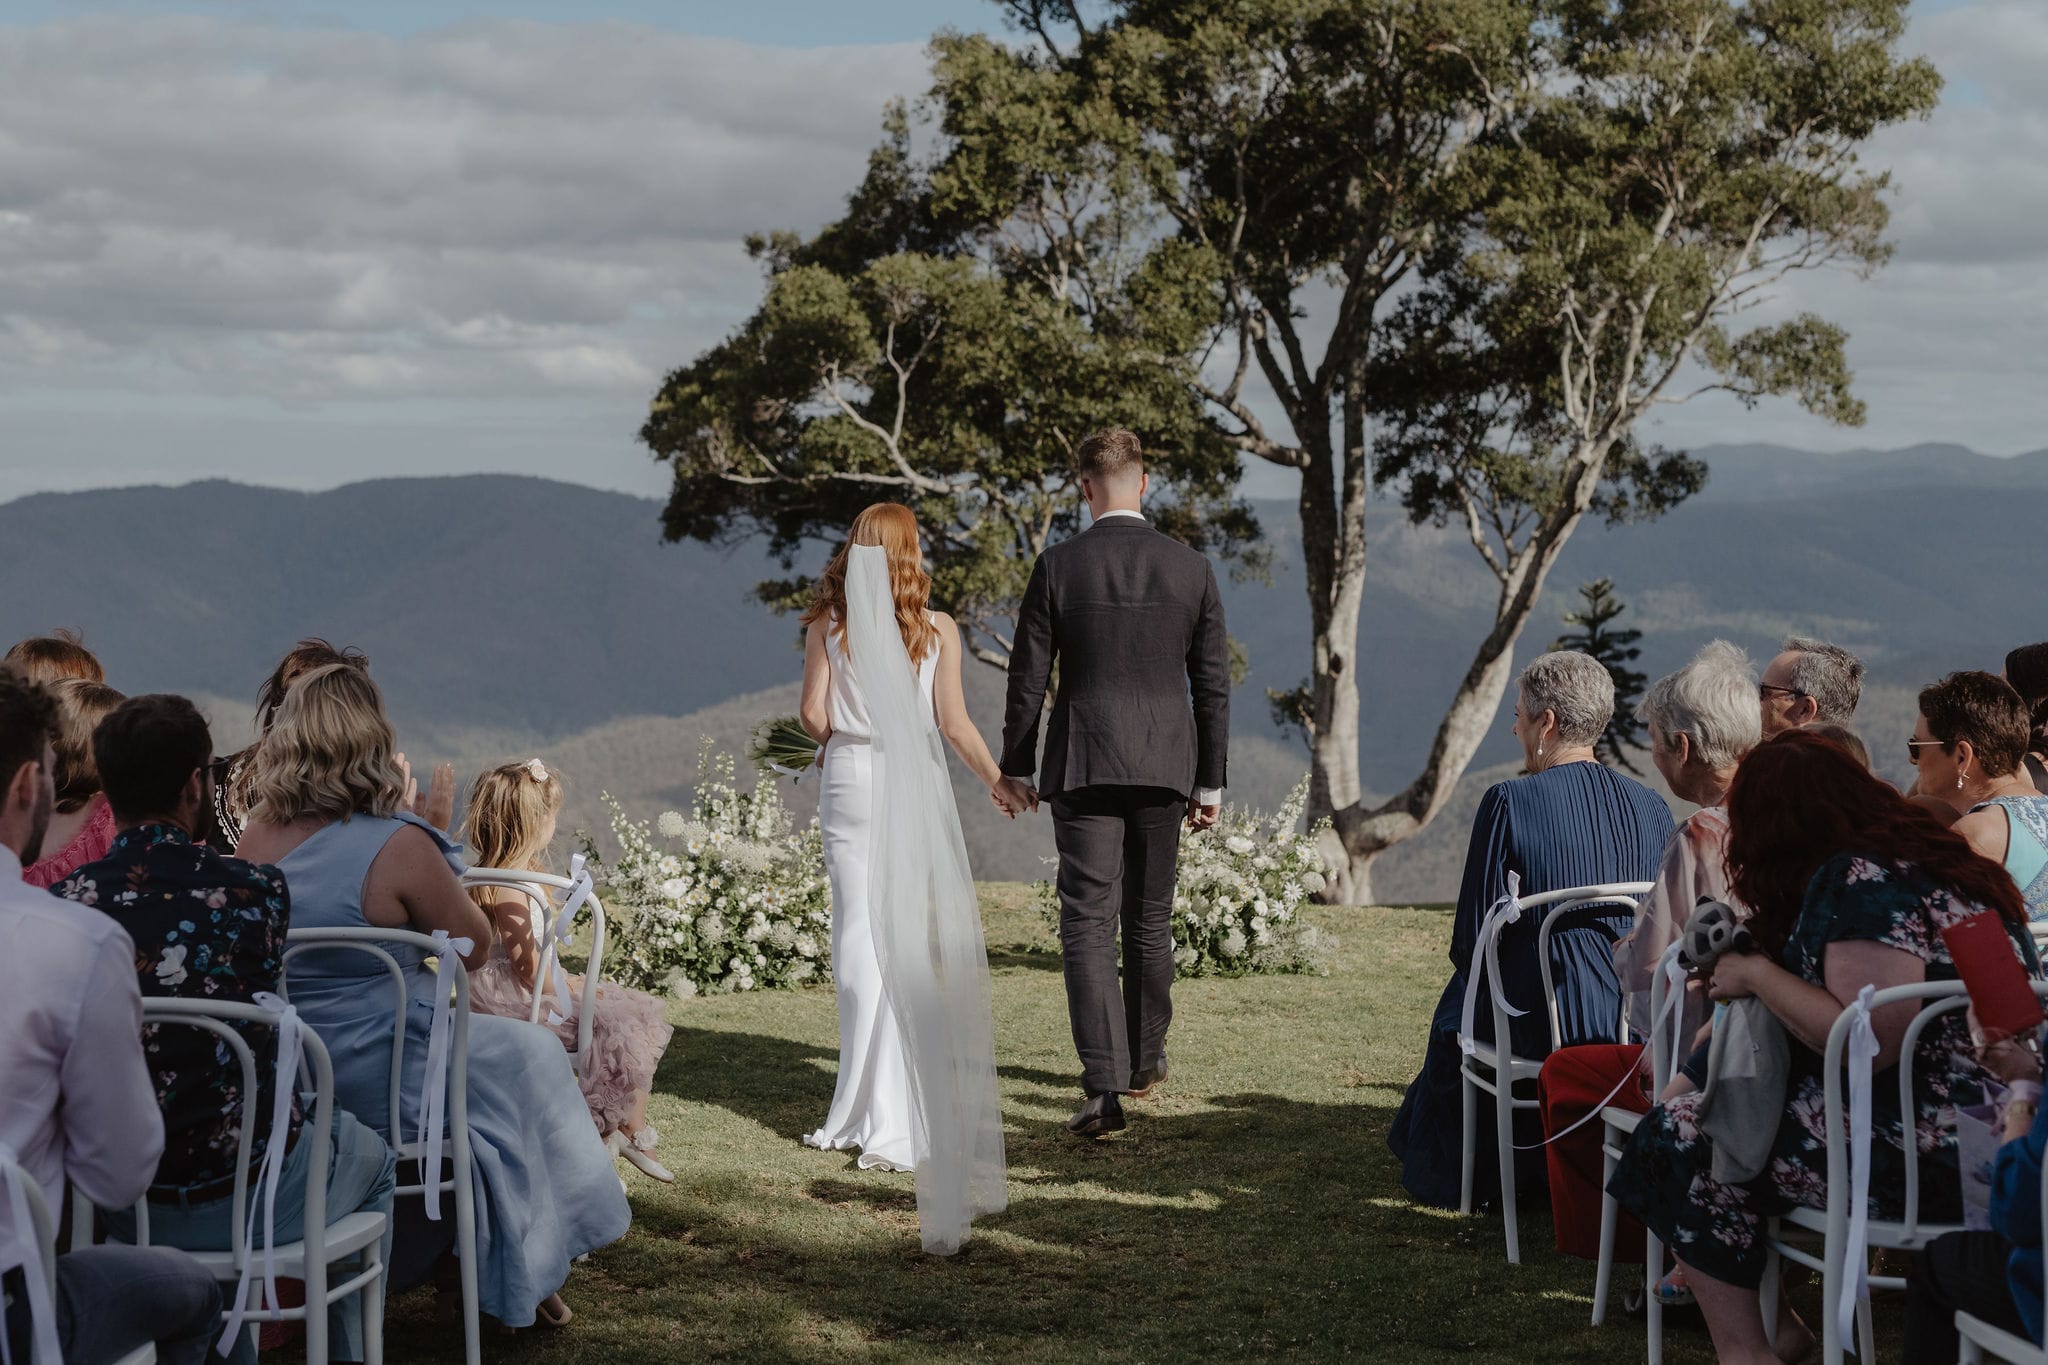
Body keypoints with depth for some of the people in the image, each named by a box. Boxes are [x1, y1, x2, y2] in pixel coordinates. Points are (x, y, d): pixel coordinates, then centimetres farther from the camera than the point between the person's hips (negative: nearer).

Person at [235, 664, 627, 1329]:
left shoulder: (259, 834, -5)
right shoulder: (396, 845, -23)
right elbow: (474, 948, -9)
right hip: (375, 1081, -7)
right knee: (531, 1057, 20)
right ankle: (525, 1272, 29)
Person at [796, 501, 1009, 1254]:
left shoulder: (829, 622, -1)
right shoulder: (937, 628, -2)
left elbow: (815, 714, -3)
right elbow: (953, 722, -3)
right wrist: (998, 780, 11)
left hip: (850, 778, 0)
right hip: (914, 785, 0)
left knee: (861, 939, 4)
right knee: (908, 944, 3)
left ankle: (875, 1113, 4)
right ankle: (888, 1118, 4)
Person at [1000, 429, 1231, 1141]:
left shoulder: (1058, 566, -5)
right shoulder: (1192, 568, 1)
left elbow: (1028, 677, -1)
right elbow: (1212, 685, 4)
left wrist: (1014, 767, 10)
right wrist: (1210, 782, 11)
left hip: (1081, 768, -3)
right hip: (1165, 767, 3)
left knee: (1088, 924, -3)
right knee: (1150, 919, 18)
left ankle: (1105, 1088, -15)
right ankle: (1144, 1060, 35)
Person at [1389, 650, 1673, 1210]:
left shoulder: (1509, 803, -15)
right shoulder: (1651, 806, 1)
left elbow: (1472, 943, -12)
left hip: (1543, 1035, -5)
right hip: (1640, 1035, 5)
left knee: (1455, 1019, 28)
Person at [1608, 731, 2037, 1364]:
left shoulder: (1864, 880, -17)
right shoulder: (1917, 855, 13)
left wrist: (1759, 974, -13)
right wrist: (1754, 970, 7)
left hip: (1934, 1161, -10)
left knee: (1683, 1139, -4)